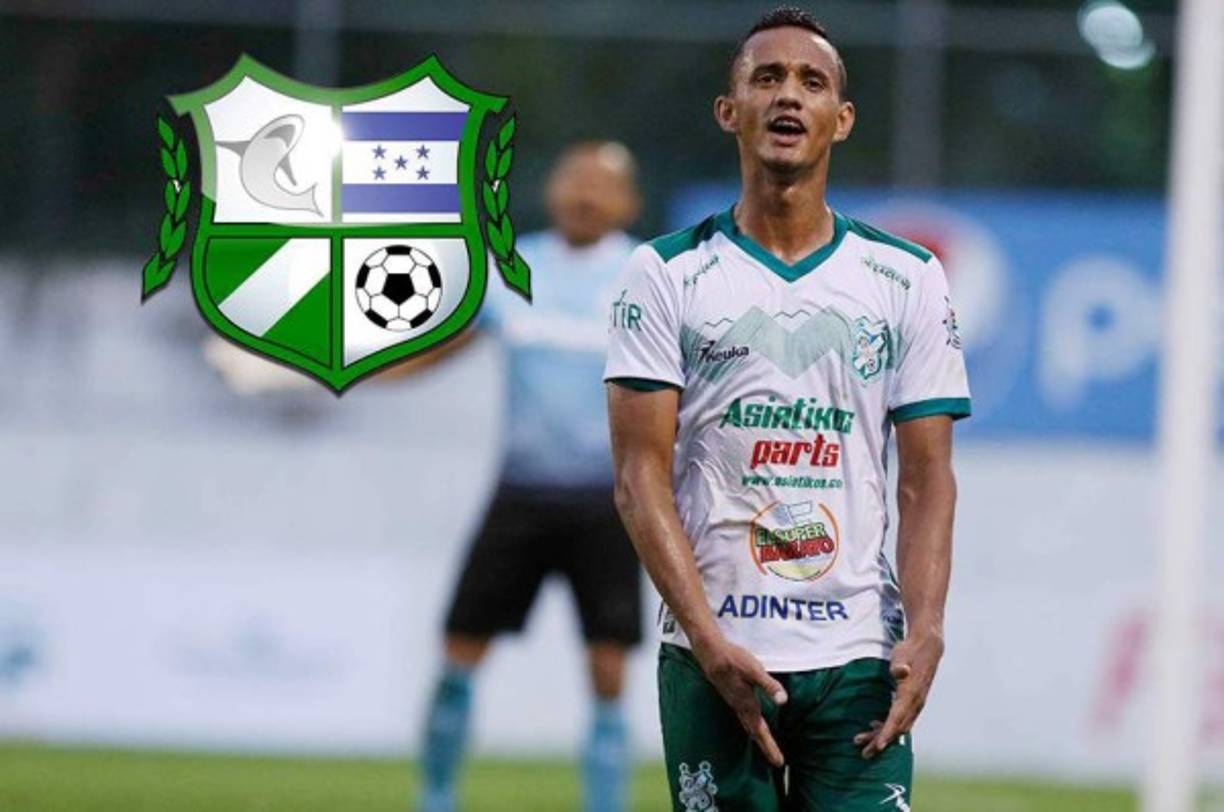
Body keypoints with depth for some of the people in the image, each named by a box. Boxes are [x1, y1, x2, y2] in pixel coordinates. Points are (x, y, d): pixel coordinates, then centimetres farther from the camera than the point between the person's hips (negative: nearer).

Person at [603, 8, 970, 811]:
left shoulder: (906, 279, 8)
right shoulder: (666, 275, 4)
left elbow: (927, 480, 6)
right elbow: (641, 475, -2)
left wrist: (924, 634, -10)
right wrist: (710, 643, -14)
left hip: (859, 659, 1)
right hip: (712, 657, -1)